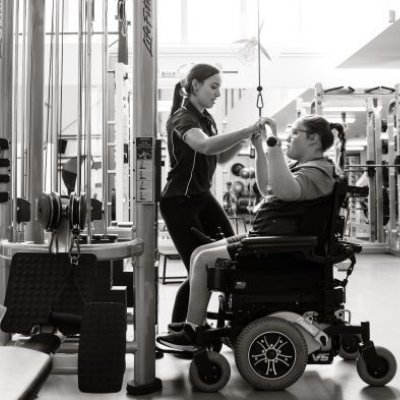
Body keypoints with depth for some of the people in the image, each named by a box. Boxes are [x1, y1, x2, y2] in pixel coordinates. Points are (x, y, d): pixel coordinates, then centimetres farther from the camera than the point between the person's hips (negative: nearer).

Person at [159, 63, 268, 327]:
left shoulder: (206, 118, 12)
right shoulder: (182, 118, -17)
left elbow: (221, 157, 13)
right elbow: (205, 146, -39)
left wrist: (245, 139, -3)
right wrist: (247, 130, -44)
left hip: (203, 196, 8)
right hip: (179, 201, -8)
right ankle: (176, 329, 13)